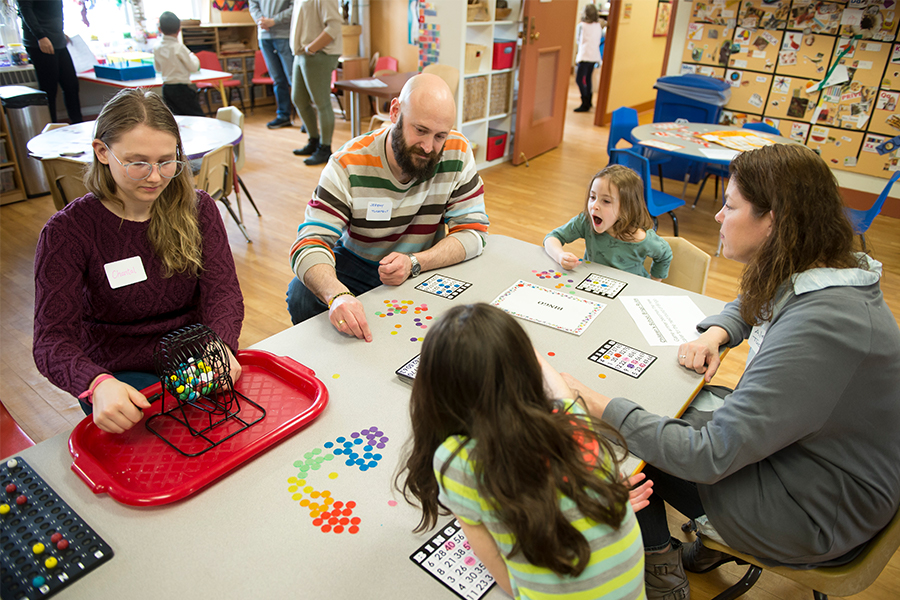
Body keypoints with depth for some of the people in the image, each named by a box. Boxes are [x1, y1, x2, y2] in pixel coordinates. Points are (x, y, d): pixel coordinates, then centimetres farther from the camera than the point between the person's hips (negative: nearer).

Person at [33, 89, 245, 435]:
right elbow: (52, 338, -17)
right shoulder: (67, 232, -10)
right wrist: (98, 385, -41)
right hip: (121, 376, -3)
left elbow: (224, 291, -9)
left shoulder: (197, 209, -1)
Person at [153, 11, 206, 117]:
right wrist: (193, 56, 9)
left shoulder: (157, 48, 4)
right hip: (181, 87, -7)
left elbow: (157, 68, 17)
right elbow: (194, 67, -9)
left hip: (166, 87, 7)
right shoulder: (179, 47, -14)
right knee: (198, 116, -2)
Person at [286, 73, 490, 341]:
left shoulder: (457, 153, -15)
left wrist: (414, 262, -30)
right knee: (302, 296, -27)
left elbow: (473, 231, -12)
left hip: (424, 269, 2)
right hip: (354, 265, -1)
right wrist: (338, 295, -50)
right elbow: (311, 244, -27)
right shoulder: (348, 165, -20)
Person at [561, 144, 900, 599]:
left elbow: (710, 456, -34)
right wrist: (715, 334, -3)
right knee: (664, 408, 10)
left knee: (623, 447, -4)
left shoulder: (817, 330, -35)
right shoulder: (819, 277, -6)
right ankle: (711, 544, 25)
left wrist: (601, 408, -30)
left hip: (816, 512, -8)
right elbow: (751, 306, 18)